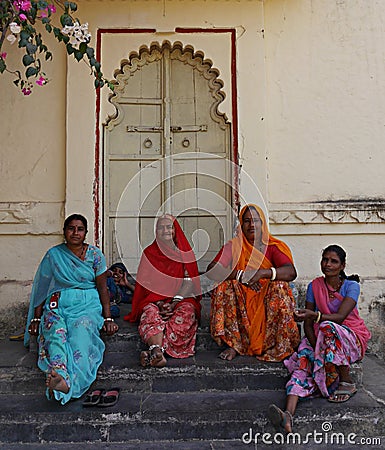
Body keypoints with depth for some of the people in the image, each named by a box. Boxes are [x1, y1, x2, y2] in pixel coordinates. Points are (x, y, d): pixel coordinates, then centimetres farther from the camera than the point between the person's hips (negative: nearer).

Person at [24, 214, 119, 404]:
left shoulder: (95, 254, 8)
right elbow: (42, 287, 12)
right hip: (58, 304, 2)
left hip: (88, 304, -1)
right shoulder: (54, 254, 10)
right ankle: (60, 376, -57)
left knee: (81, 333, -33)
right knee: (55, 333, -32)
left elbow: (102, 288, 7)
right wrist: (36, 318, 6)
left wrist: (108, 318, -2)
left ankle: (69, 384, -55)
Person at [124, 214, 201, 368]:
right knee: (150, 312, -34)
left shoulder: (185, 253, 13)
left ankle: (154, 349, -51)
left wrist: (175, 302, -12)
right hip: (154, 298, 1)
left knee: (187, 309, -35)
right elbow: (146, 283, 7)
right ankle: (158, 353, -59)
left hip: (180, 298, 0)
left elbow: (189, 281, 3)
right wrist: (158, 302, -9)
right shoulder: (149, 253, 14)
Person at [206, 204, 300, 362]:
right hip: (241, 304, 1)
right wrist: (241, 275, -26)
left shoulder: (274, 247, 1)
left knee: (280, 286, -29)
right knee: (223, 284, -23)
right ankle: (233, 344, -20)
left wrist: (263, 273, -33)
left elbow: (291, 272, -17)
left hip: (268, 302, -1)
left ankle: (280, 347, -16)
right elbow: (211, 270, -12)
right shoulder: (233, 246, 3)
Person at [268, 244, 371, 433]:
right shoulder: (314, 286, 2)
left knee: (327, 327, -35)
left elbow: (340, 317, -24)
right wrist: (317, 348, -19)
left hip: (353, 338, -3)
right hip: (321, 338, 3)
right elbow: (307, 325, -2)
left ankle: (347, 382, -18)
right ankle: (288, 413, -46)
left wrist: (314, 315, -41)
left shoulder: (351, 286, -7)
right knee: (304, 360, -28)